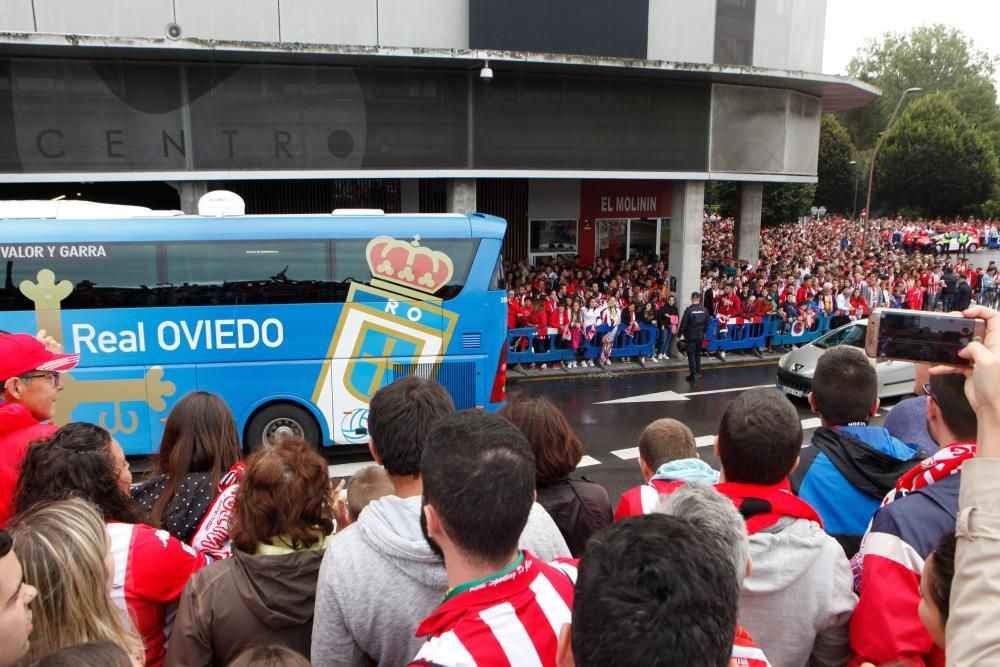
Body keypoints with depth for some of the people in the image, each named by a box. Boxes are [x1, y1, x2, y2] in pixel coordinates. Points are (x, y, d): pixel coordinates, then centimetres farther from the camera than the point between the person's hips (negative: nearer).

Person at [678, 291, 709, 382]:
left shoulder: (688, 310, -15)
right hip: (700, 336, 4)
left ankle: (693, 375, -1)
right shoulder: (704, 310, -1)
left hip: (690, 336, -4)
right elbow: (707, 323, 7)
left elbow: (683, 324, -13)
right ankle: (698, 372, 25)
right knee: (698, 354, 18)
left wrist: (679, 335, -4)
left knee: (691, 355, 0)